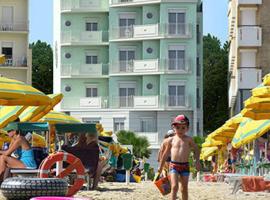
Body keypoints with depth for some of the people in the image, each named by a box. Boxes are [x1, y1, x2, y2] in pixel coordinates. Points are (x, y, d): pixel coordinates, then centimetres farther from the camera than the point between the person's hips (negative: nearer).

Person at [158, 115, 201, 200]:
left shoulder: (188, 139, 1)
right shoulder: (171, 140, 4)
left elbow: (196, 149, 5)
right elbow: (165, 154, 12)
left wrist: (197, 161, -10)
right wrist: (161, 166, 17)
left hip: (185, 166, 0)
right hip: (174, 165, 0)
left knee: (184, 188, 6)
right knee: (174, 186, -14)